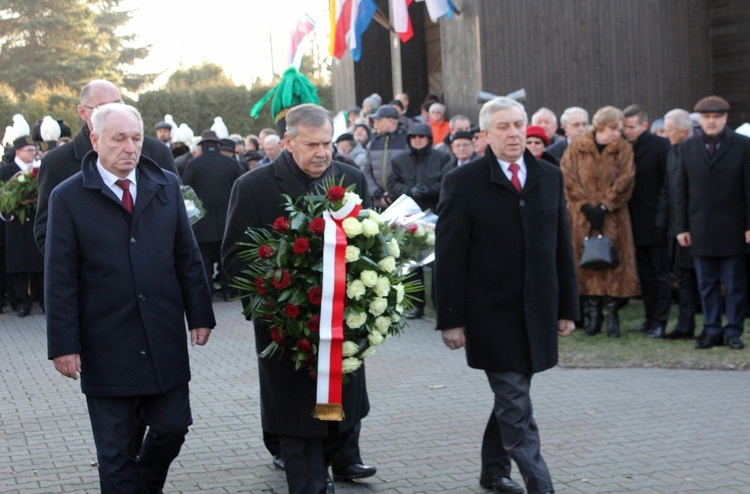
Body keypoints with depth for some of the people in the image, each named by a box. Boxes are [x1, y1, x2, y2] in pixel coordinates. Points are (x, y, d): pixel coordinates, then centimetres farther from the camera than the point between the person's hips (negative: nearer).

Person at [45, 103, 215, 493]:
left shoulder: (167, 186, 6)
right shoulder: (68, 197, -5)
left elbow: (187, 256, 10)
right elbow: (60, 279, -6)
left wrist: (199, 314, 6)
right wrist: (64, 344, -10)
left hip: (165, 340, 3)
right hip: (106, 347, -3)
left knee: (173, 427, 10)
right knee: (116, 451, 6)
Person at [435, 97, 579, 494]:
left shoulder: (550, 177, 8)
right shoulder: (464, 182, -6)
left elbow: (562, 247, 11)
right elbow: (449, 257, -7)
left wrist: (567, 307, 9)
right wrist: (451, 319, -10)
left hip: (537, 312, 5)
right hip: (490, 314, -4)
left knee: (511, 397, 14)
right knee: (516, 405, -5)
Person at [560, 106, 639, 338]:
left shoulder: (624, 149, 5)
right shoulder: (576, 148, 3)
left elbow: (625, 181, -3)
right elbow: (568, 179, -2)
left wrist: (604, 207, -11)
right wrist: (586, 206, -11)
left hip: (613, 218, 0)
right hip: (582, 218, 0)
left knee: (614, 263, -4)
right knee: (586, 264, -1)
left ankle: (612, 314, 3)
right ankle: (593, 315, 6)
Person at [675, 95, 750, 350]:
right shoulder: (688, 147, 7)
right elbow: (680, 190, 8)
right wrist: (682, 226, 3)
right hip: (700, 230, 3)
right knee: (707, 285, 7)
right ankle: (712, 331, 15)